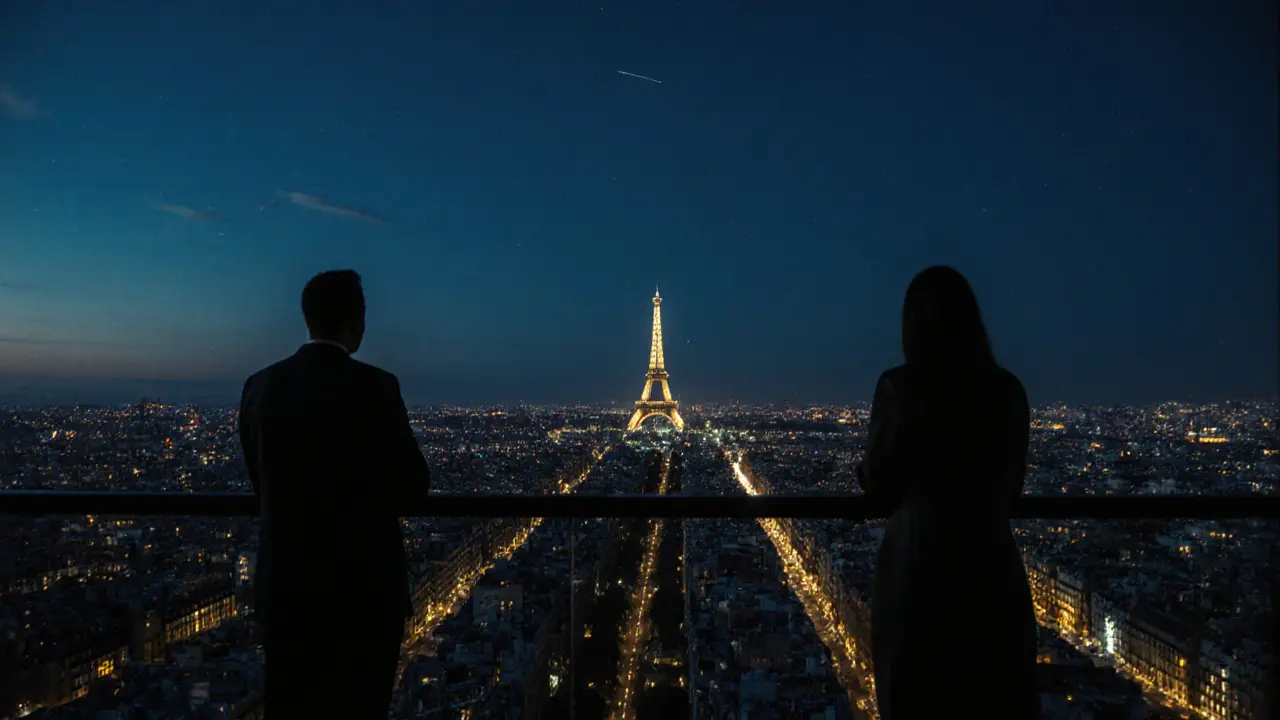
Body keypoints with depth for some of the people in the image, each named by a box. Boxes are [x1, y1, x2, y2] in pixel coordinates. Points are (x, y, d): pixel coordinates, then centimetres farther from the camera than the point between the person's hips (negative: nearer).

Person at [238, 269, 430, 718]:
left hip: (284, 582, 5)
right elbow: (411, 485, -9)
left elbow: (261, 481, 10)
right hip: (363, 585, -5)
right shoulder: (373, 386, -16)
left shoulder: (260, 386, 0)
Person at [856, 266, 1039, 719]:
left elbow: (878, 489, -5)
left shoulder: (898, 388, -11)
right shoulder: (1007, 390, -1)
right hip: (992, 567, 3)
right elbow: (1012, 488, 10)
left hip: (917, 566, -3)